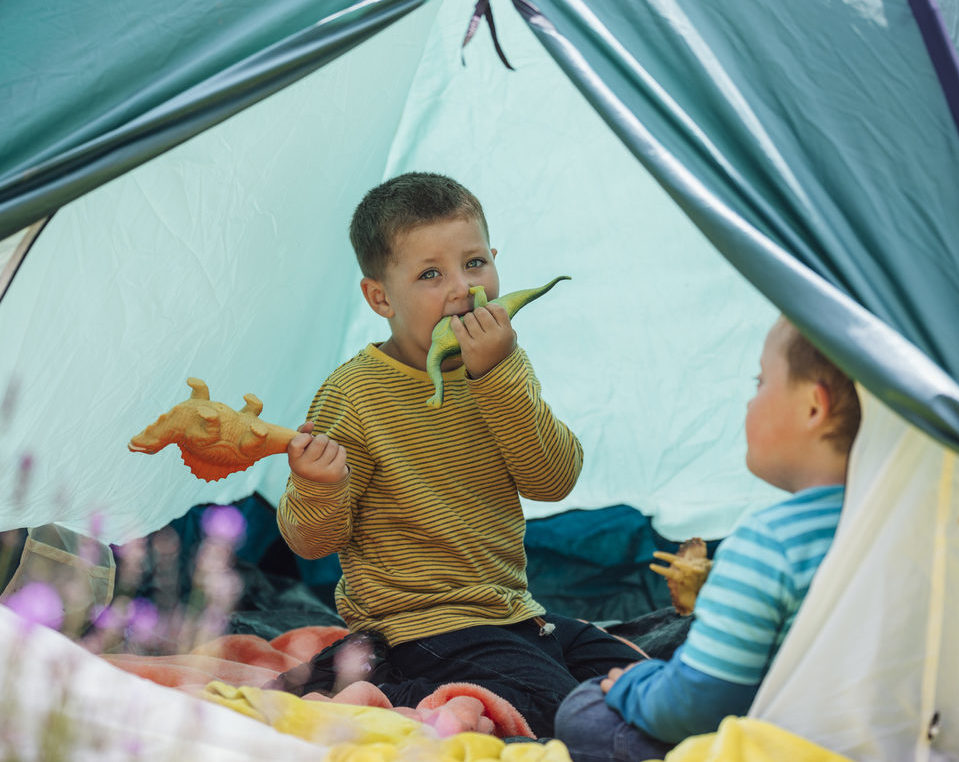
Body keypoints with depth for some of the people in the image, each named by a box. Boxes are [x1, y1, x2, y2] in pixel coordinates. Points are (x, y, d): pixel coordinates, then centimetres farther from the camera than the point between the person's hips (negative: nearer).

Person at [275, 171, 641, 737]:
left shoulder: (502, 372, 6)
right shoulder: (355, 395, -12)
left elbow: (554, 479, -9)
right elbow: (312, 540, -8)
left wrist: (498, 374, -19)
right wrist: (319, 489, -32)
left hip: (513, 612, 7)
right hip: (421, 624, -7)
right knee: (556, 709, -23)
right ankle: (385, 699, -10)